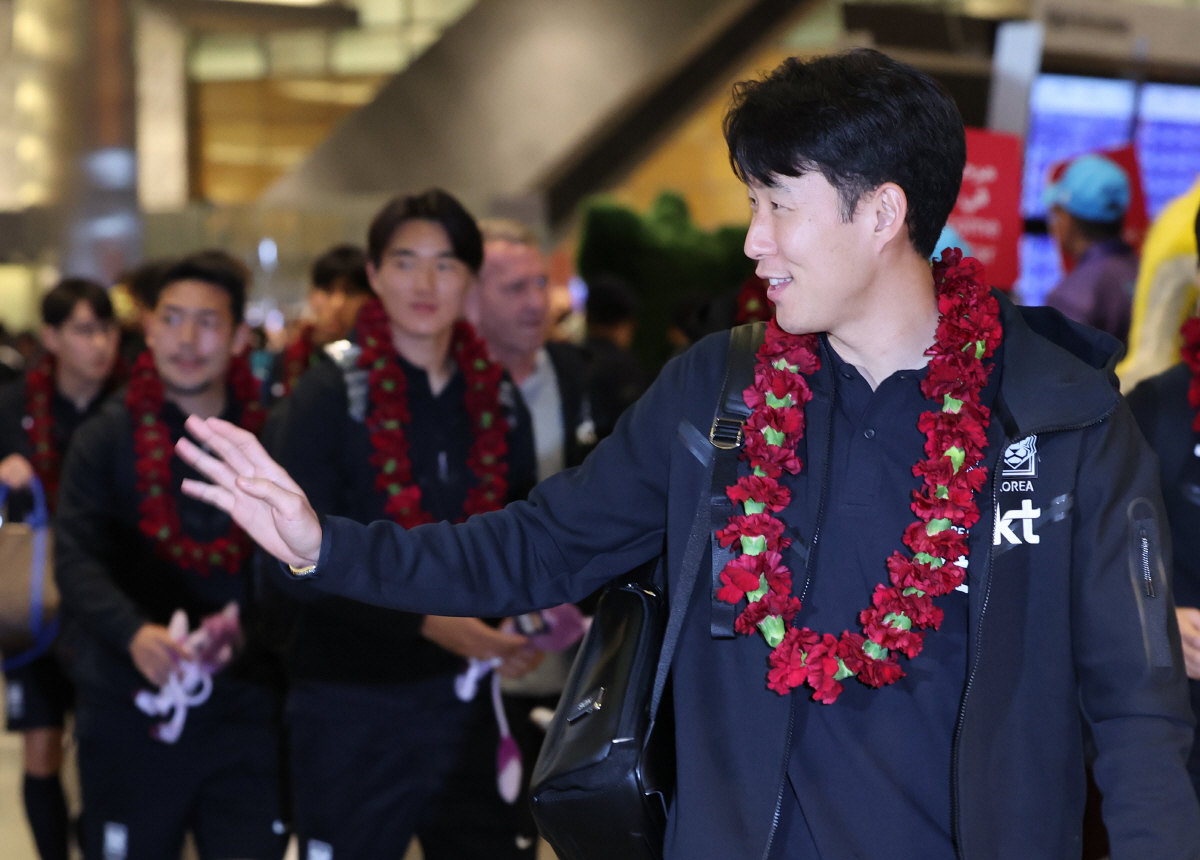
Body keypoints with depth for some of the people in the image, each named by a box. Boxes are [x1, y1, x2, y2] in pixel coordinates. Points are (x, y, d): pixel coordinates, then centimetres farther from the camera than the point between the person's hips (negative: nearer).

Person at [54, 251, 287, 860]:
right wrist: (133, 633, -25)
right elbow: (77, 559, -7)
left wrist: (247, 630, -19)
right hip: (129, 710, 0)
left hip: (246, 710, 0)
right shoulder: (106, 438, 3)